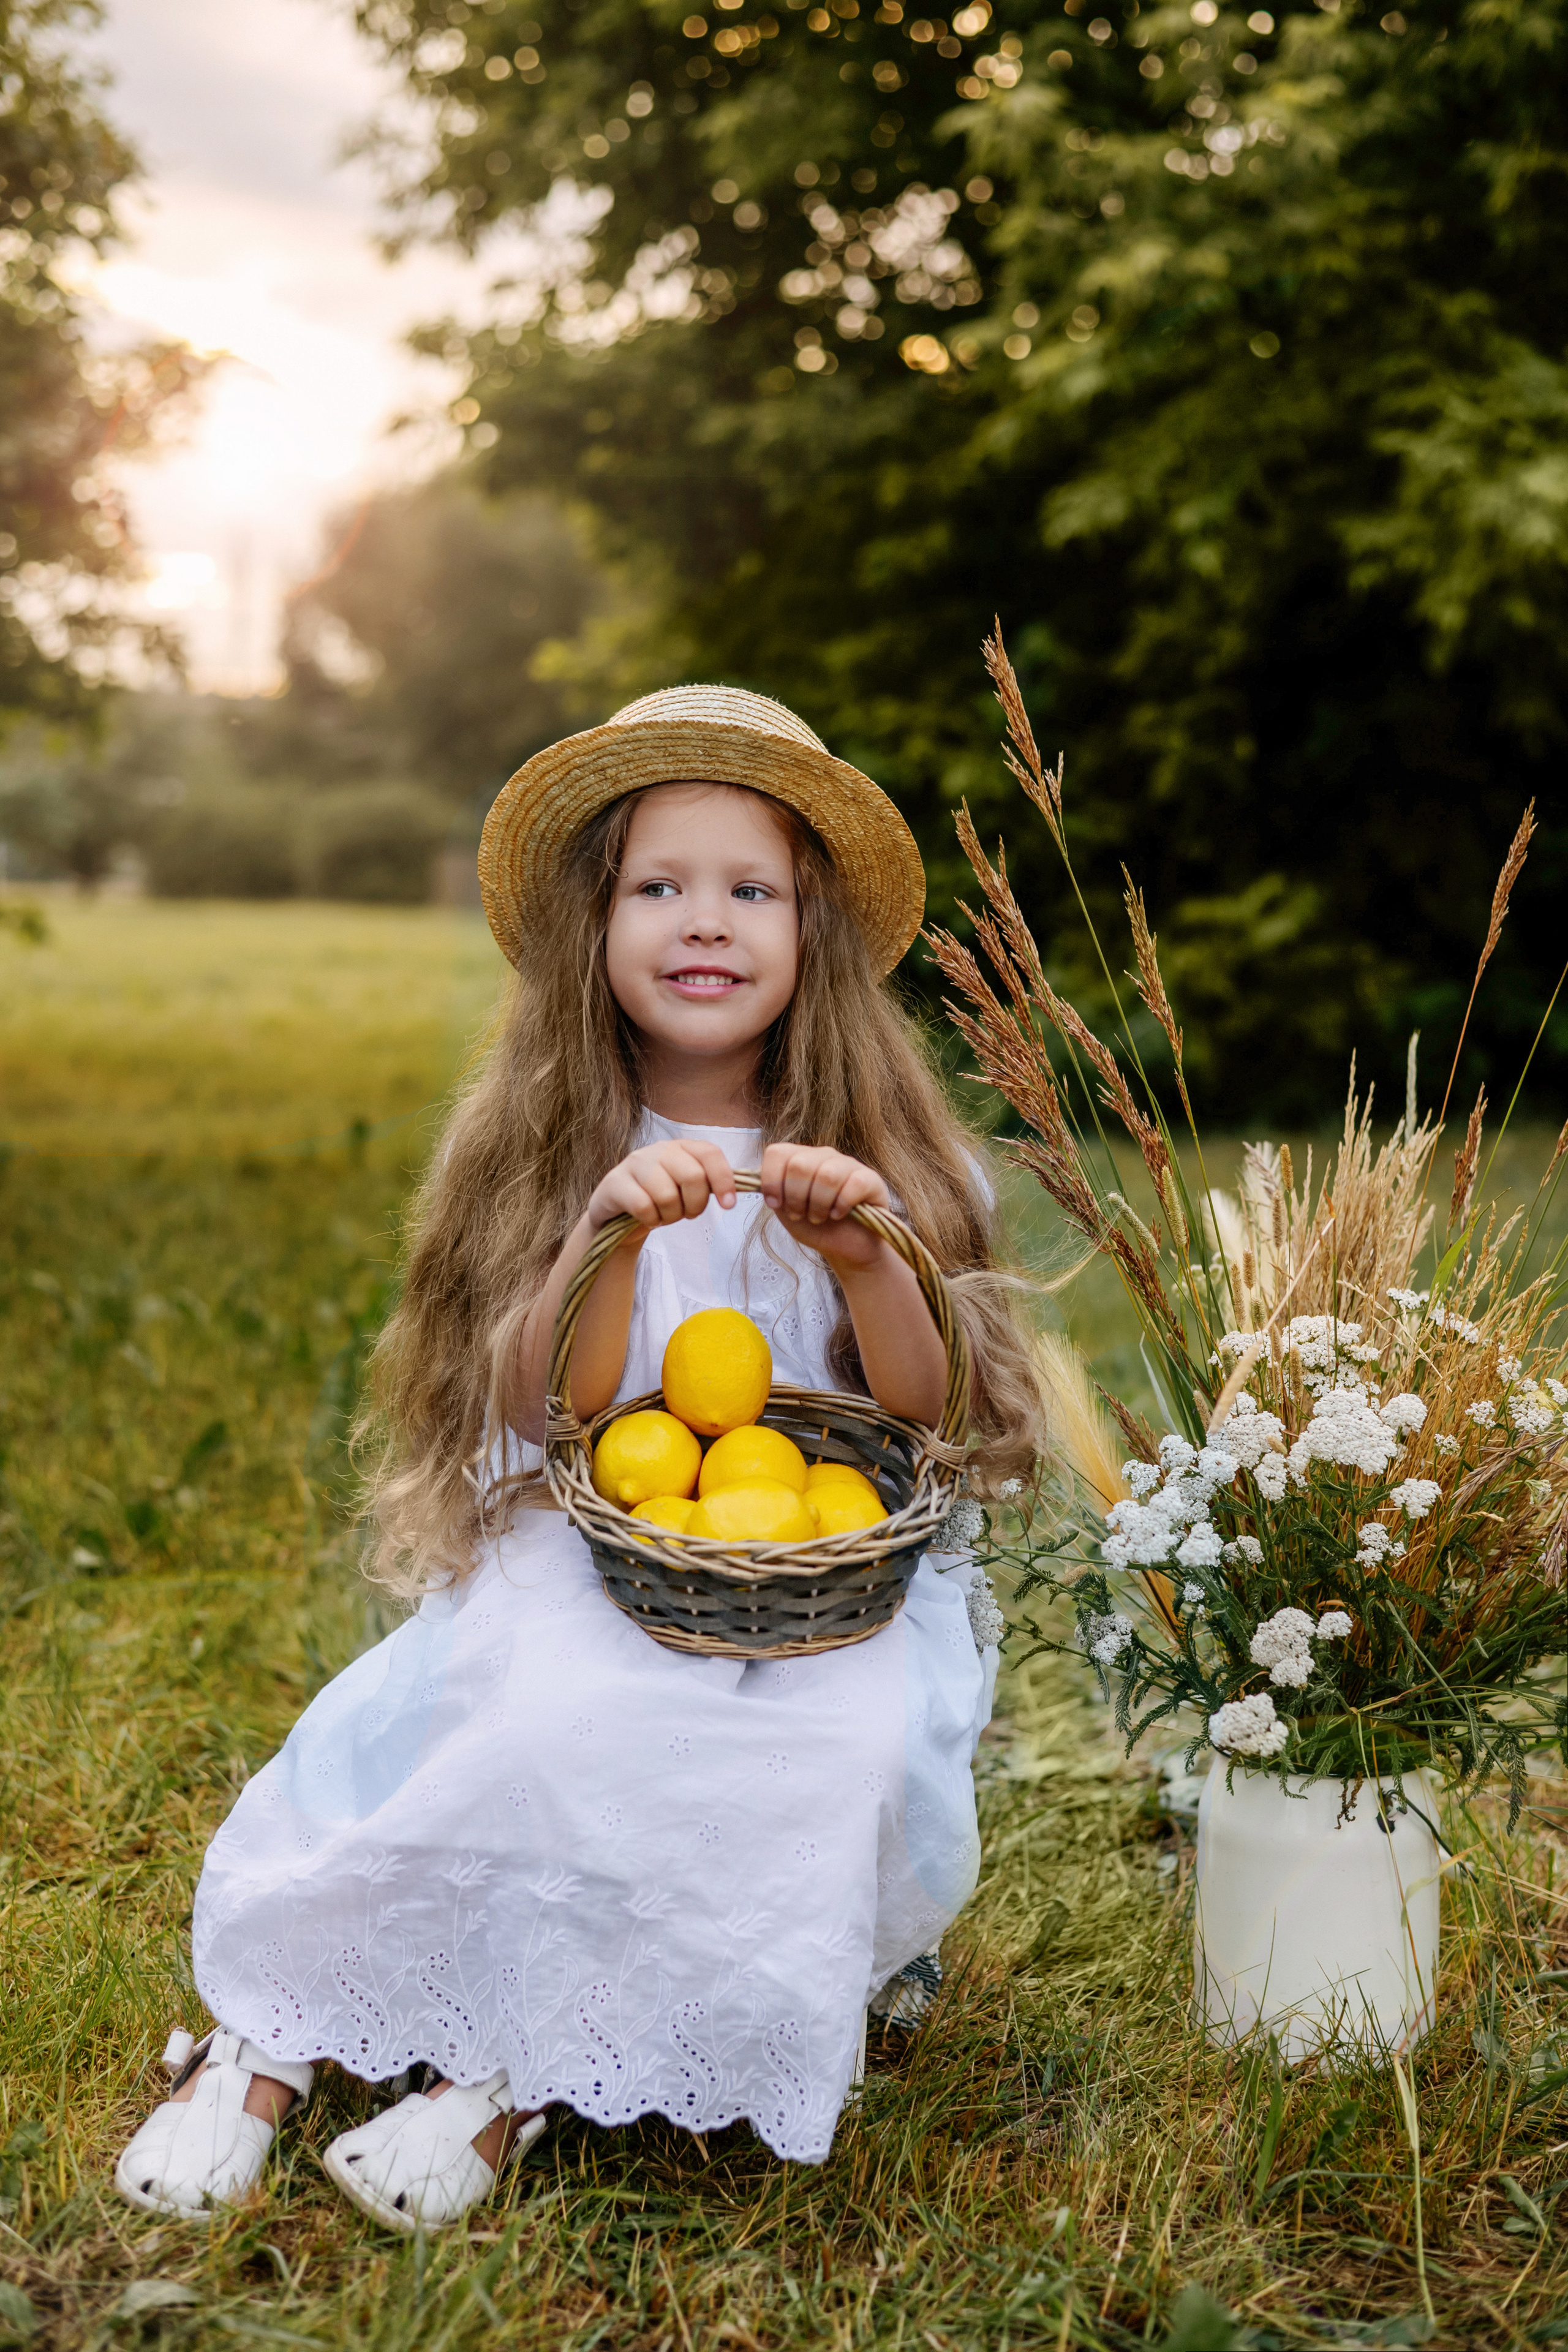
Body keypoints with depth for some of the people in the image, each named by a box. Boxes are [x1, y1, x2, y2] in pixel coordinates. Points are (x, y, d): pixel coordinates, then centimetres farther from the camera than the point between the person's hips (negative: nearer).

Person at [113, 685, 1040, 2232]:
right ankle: (274, 2029, -13)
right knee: (558, 1708, -33)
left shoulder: (870, 1152, 3)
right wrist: (606, 1240, -24)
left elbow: (932, 1413, -2)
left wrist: (863, 1260, -21)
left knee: (851, 1745, -31)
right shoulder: (552, 1151, 3)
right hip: (585, 1550, -1)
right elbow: (544, 1407, -7)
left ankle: (516, 2070, -17)